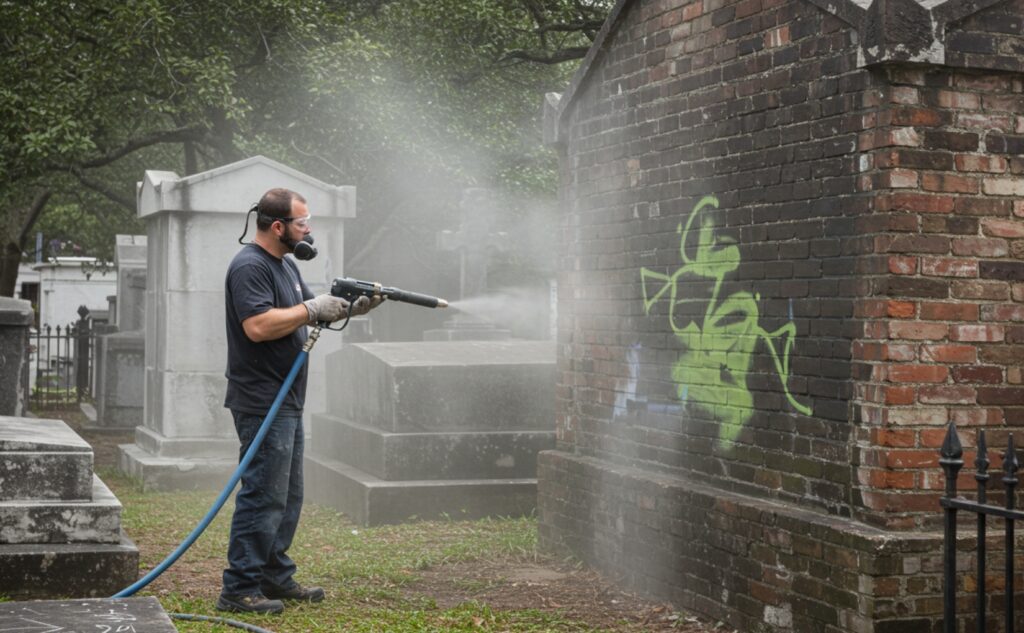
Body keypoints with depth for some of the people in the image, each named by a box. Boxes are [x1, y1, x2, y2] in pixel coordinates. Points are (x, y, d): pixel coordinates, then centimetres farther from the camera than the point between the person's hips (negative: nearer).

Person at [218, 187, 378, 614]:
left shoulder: (285, 265, 17)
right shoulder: (249, 267, -15)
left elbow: (306, 312, 24)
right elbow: (258, 326, -27)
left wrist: (348, 310, 8)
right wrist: (312, 311, -19)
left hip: (287, 402, 11)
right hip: (262, 403, -11)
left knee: (288, 497, 16)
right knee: (263, 496, -10)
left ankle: (276, 577, 25)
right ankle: (239, 590, -5)